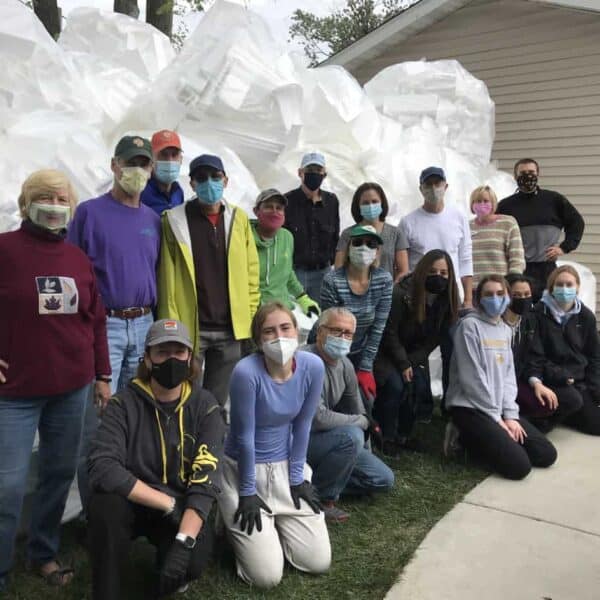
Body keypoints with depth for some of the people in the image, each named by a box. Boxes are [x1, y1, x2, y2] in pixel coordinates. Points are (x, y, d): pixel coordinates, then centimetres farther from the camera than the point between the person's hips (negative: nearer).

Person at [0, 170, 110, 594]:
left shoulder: (78, 258, 8)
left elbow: (96, 319, 12)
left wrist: (102, 374, 11)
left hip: (71, 388, 5)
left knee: (60, 473, 13)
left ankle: (45, 553, 32)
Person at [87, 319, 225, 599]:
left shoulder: (205, 406, -9)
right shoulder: (124, 403, -11)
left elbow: (206, 480, -17)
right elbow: (102, 468, -24)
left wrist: (184, 542, -30)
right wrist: (169, 503, -25)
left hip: (182, 508, 1)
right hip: (134, 502, 0)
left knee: (194, 561, -28)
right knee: (106, 503, -33)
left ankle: (168, 567, 10)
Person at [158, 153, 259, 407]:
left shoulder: (238, 218, 6)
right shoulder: (175, 221, -3)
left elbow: (251, 271, 8)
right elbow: (167, 278, -4)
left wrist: (249, 318, 3)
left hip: (230, 329, 3)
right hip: (189, 329, -2)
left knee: (217, 402, 15)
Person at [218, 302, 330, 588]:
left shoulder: (313, 366, -15)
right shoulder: (246, 371, -29)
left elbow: (302, 426, -4)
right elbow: (244, 436, -20)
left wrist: (297, 477, 0)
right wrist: (247, 493, -12)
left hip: (286, 465, 4)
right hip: (243, 468, -4)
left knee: (319, 563, 3)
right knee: (267, 577, -5)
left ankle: (275, 524, 29)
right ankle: (236, 524, 22)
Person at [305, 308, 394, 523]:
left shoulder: (345, 364, 0)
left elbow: (356, 409, 13)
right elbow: (318, 418, -31)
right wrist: (363, 422, -19)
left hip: (332, 439, 8)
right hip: (302, 439, -8)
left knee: (383, 479, 6)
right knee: (351, 436, -33)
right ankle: (320, 497, -12)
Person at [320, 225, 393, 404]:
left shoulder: (384, 280, -12)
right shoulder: (332, 281, -22)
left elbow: (378, 327, -9)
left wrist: (365, 369, -10)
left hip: (358, 353, 3)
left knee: (366, 400, -2)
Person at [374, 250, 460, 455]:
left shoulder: (446, 300, -8)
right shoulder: (402, 293, -24)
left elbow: (435, 338, -3)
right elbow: (390, 333, -17)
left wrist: (412, 361, -12)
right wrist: (403, 364, -16)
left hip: (415, 355, 5)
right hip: (388, 352, -5)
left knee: (420, 387, -12)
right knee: (395, 384, -23)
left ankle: (403, 435, 8)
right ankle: (387, 437, -7)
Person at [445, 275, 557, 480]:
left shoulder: (505, 330, 12)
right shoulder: (469, 325, -13)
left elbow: (509, 374, 9)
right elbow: (472, 378, -16)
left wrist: (510, 414, -3)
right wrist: (496, 418, -12)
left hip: (500, 408, 8)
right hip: (470, 407, -7)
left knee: (547, 454, 0)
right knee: (519, 465, -17)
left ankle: (490, 440, 13)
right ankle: (470, 439, 4)